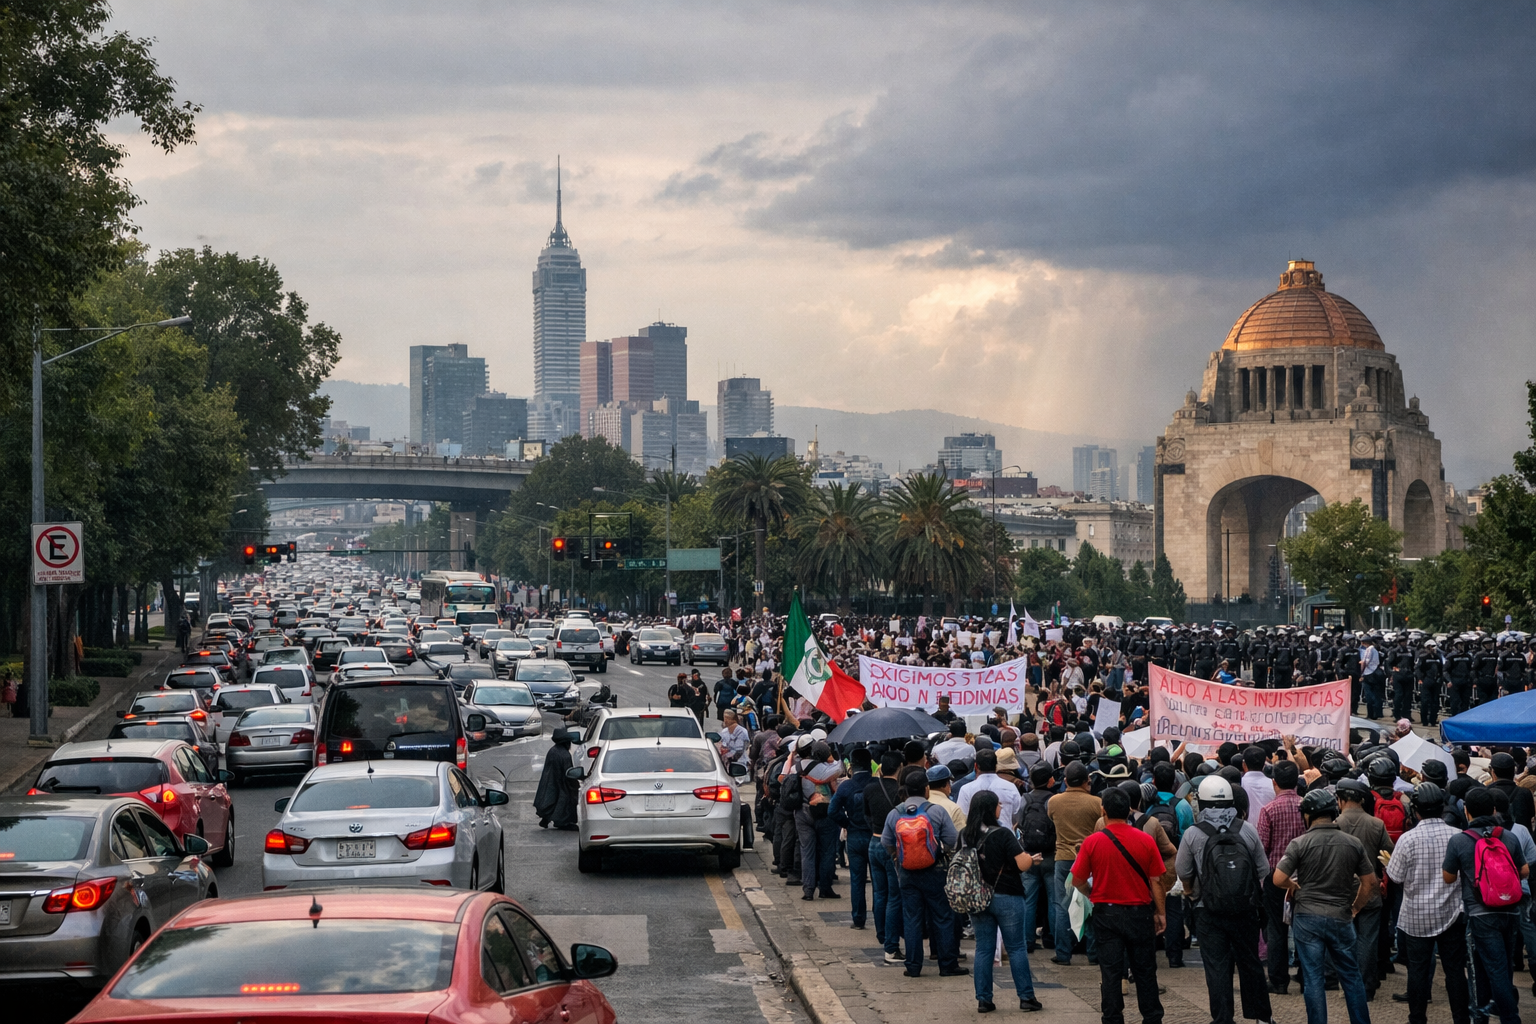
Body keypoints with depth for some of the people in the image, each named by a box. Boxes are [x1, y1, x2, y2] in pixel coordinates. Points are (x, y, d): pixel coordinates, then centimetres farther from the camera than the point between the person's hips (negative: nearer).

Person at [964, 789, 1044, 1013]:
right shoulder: (1002, 834, -17)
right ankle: (1026, 997, 9)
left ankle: (983, 999, 10)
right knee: (1016, 948, 5)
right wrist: (1033, 859, 4)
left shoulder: (965, 835, 0)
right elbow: (1022, 864, -19)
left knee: (983, 949, 10)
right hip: (1006, 898, -5)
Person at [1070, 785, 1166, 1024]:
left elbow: (1077, 881, -3)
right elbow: (1155, 882, -4)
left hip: (1106, 913, -1)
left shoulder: (1092, 842, -10)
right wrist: (1160, 913, 6)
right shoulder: (1146, 841, -8)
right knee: (1144, 971, 12)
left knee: (1110, 972, 5)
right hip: (1140, 912, 1)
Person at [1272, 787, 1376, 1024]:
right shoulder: (1353, 843, 1)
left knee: (1313, 978, 3)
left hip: (1307, 917, -3)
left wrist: (1293, 886, 8)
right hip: (1341, 918, 3)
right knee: (1351, 976, 15)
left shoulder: (1300, 843, -9)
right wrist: (1355, 908, 17)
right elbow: (1370, 882, 6)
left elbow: (1278, 879, -13)